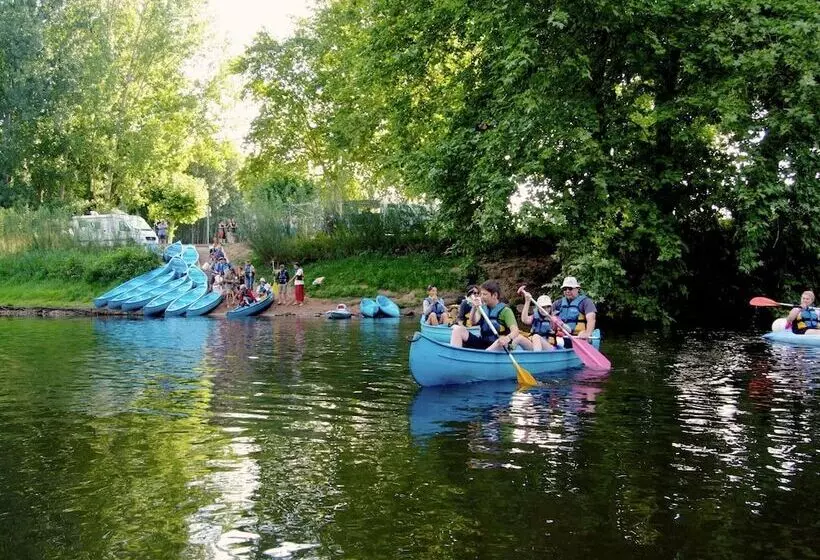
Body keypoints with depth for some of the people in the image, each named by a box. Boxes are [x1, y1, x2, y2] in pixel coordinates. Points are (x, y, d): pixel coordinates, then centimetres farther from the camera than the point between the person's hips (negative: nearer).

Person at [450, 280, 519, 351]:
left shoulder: (505, 311, -7)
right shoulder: (483, 308, 11)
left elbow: (515, 331, -21)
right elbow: (473, 322, -6)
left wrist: (508, 338, -44)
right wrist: (474, 308, -25)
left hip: (495, 347, -5)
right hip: (481, 344, 5)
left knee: (503, 340, -39)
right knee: (457, 329, -10)